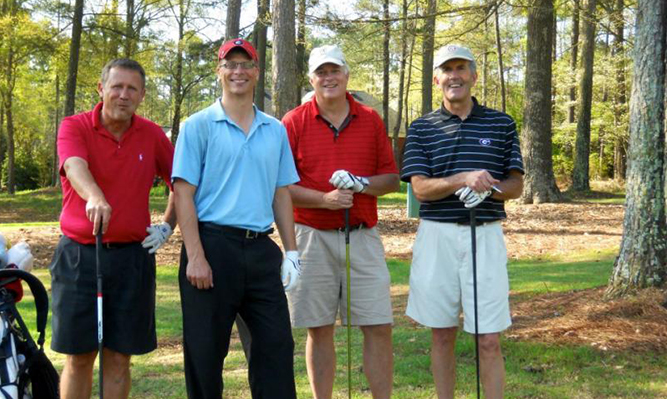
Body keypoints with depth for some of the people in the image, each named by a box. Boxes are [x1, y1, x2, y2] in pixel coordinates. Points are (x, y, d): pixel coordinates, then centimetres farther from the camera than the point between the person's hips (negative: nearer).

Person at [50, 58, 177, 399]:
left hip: (132, 256, 2)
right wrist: (94, 198, -45)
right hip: (78, 255, -2)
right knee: (78, 357, 4)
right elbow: (75, 167, -26)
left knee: (119, 358, 6)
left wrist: (168, 226, 7)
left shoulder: (153, 135, 5)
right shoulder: (74, 127, -4)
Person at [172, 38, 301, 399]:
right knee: (206, 352, 4)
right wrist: (195, 257, -14)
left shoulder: (275, 130, 14)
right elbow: (183, 194, -5)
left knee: (277, 345, 4)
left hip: (261, 249, 4)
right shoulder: (199, 126, 0)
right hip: (213, 245, -4)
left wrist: (291, 252, 9)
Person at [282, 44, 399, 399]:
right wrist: (324, 199, -16)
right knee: (319, 330, 6)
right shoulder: (294, 122, 1)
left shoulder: (371, 120, 8)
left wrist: (361, 184, -11)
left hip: (363, 237, 2)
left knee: (379, 327, 1)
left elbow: (392, 179, 9)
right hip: (312, 237, -1)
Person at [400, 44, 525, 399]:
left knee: (489, 341, -1)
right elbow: (421, 189, -5)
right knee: (442, 335, 10)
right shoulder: (421, 129, 5)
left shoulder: (501, 124, 7)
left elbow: (516, 185, 8)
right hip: (437, 236, 1)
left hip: (485, 236, 0)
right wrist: (463, 179, -22)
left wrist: (488, 189, -14)